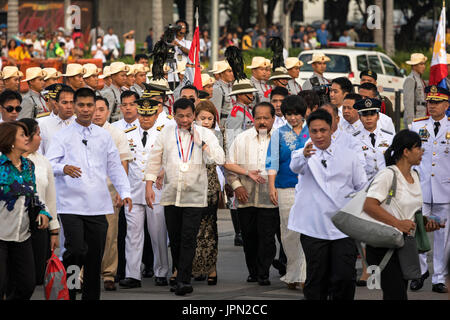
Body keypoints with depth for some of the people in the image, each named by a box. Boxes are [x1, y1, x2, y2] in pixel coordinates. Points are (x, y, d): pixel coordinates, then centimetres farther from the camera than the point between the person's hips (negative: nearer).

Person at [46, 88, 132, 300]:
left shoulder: (104, 136, 14)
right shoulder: (64, 135, 2)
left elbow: (115, 167, 18)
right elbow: (49, 164, -6)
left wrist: (124, 192, 6)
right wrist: (64, 169, -28)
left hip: (98, 206, 4)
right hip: (71, 205, -4)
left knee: (95, 256, 5)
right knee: (76, 250, -17)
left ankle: (91, 296, 15)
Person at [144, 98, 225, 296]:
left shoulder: (204, 134, 3)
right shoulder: (166, 133, 8)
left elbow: (219, 159, -7)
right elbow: (154, 160, 11)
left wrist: (201, 142, -12)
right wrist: (149, 185, 4)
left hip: (194, 196, -2)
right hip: (171, 195, 2)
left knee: (188, 239, -10)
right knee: (174, 238, 8)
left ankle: (183, 280, -11)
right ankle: (179, 272, 26)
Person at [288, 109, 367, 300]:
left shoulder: (347, 155, 10)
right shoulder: (304, 155, 3)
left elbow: (362, 186, 17)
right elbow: (295, 166, -23)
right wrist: (304, 155, -45)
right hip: (314, 229, -1)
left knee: (345, 277, -6)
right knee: (316, 279, 3)